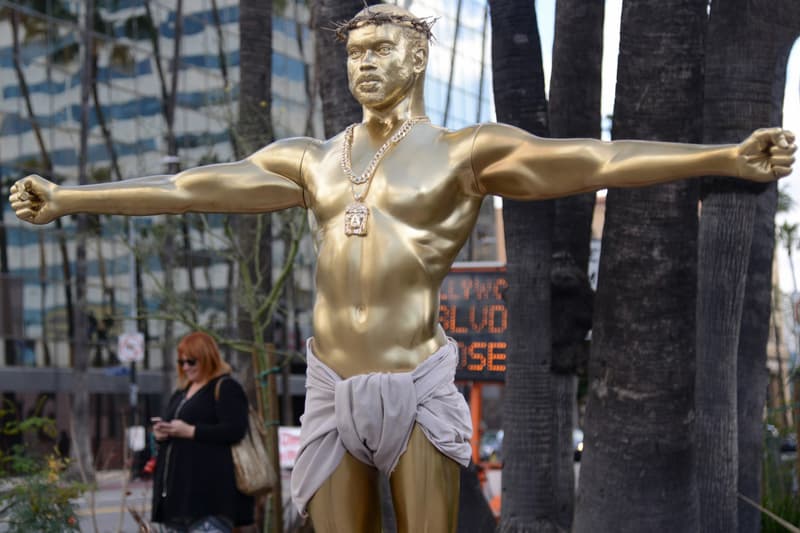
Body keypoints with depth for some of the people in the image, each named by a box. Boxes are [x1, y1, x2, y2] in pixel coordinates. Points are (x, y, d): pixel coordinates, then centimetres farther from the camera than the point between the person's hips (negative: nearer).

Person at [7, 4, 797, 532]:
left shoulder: (467, 152, -2)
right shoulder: (311, 159, 13)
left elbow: (599, 160, -14)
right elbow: (187, 188, 14)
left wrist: (727, 158, -26)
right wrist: (67, 198, 13)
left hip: (416, 391, -4)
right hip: (333, 395, 4)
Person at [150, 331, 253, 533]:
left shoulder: (225, 388, -4)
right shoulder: (181, 393, 23)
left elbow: (235, 430, -17)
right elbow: (170, 434, 29)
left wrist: (190, 431, -19)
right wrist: (161, 433, 4)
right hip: (177, 489, 9)